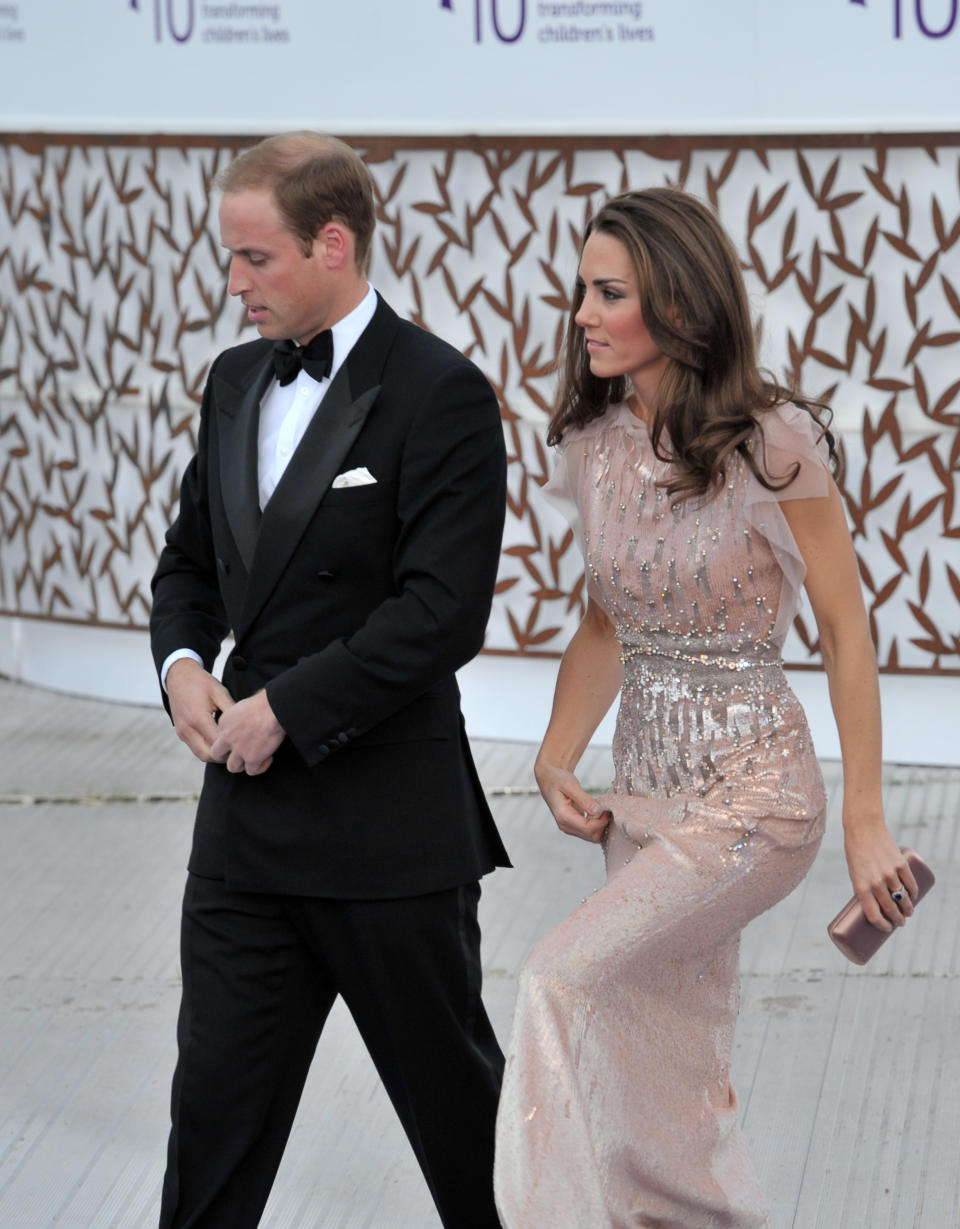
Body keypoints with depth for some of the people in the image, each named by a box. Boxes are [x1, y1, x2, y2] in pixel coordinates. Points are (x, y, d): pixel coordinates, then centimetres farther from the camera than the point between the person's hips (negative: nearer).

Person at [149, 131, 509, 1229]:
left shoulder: (440, 396, -13)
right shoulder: (235, 381, 11)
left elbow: (441, 612, -20)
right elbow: (190, 560, 20)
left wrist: (287, 707, -17)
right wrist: (182, 663, -1)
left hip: (388, 826, -6)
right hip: (246, 819, 6)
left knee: (452, 1091, 9)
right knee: (216, 1098, 7)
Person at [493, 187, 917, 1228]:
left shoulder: (773, 444, -16)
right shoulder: (593, 445, 2)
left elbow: (846, 635, -10)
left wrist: (865, 825, -9)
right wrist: (555, 760, -1)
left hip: (753, 789, -7)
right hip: (644, 790, 7)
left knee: (563, 979, -23)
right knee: (662, 1115, 11)